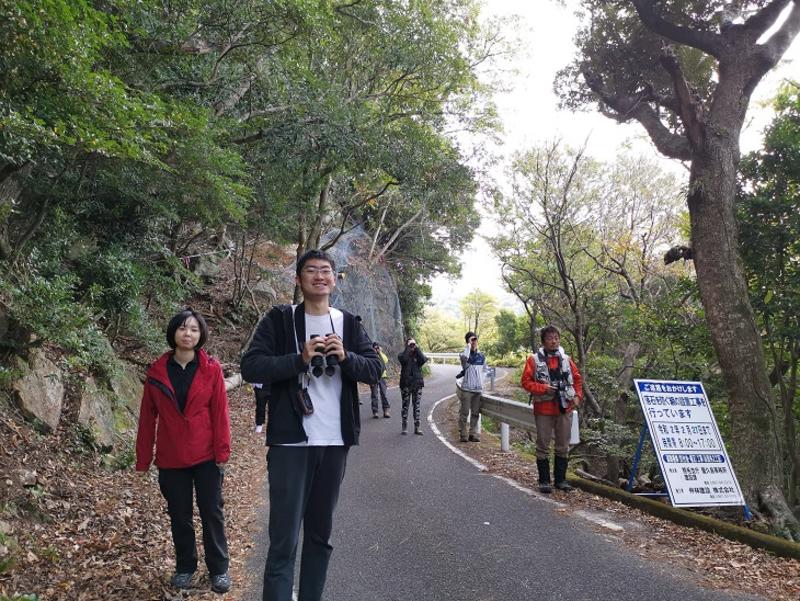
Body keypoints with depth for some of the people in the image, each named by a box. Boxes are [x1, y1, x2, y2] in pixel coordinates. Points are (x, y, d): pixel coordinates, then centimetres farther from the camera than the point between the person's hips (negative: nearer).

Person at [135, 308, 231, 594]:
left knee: (212, 513, 7)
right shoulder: (157, 371, -1)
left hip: (206, 456, -2)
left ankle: (219, 569, 22)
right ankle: (185, 567, 32)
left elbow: (219, 412, -6)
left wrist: (222, 451, -10)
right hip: (171, 458, 2)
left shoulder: (211, 369, -6)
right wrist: (143, 459, 3)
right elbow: (148, 417, 2)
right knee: (179, 516, 14)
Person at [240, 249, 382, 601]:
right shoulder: (279, 319, -1)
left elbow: (375, 369, 6)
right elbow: (251, 367, -9)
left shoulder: (348, 324, 9)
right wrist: (300, 358, -19)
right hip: (290, 443, -4)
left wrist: (346, 357, -13)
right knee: (283, 539, -3)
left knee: (321, 534, 15)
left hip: (335, 443, 4)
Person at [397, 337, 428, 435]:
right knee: (405, 405, 3)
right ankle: (404, 427, 11)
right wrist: (408, 347, -15)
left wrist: (417, 348, -12)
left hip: (417, 384, 2)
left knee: (417, 405, 5)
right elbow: (403, 359, -22)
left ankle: (417, 427, 11)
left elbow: (423, 360, -16)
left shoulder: (418, 354, 7)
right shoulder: (403, 355, 2)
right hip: (405, 384, -1)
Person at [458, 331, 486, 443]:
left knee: (475, 413, 7)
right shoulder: (465, 353, -3)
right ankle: (462, 435, 3)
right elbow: (464, 357, -29)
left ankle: (473, 434, 14)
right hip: (467, 388, -4)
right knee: (464, 413, -2)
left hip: (478, 389, 4)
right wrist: (469, 345, -19)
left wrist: (481, 382, 15)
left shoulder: (481, 356, 12)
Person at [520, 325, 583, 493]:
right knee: (543, 446, 3)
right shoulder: (534, 360, -4)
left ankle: (561, 479, 23)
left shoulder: (566, 359, 8)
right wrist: (543, 388, -17)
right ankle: (544, 480, 13)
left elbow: (577, 379, 15)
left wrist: (577, 396, 1)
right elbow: (526, 381, -6)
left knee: (563, 446, 10)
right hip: (544, 410, -4)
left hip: (565, 409, 4)